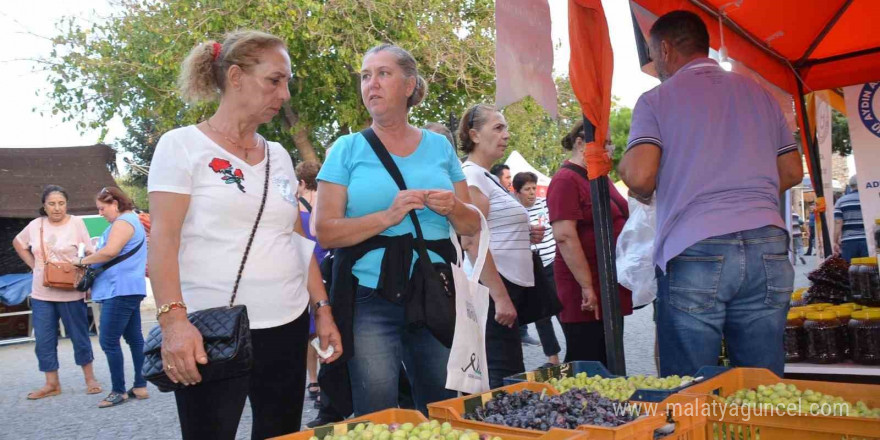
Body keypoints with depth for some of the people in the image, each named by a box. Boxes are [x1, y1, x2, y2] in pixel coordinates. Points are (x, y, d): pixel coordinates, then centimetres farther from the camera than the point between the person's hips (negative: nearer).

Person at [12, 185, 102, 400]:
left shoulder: (76, 223, -7)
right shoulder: (35, 225, 3)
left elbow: (90, 254, -7)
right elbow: (18, 243, 21)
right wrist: (34, 265, 8)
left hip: (71, 293, -4)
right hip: (41, 294, 4)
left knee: (79, 337, 6)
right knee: (44, 340, 8)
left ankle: (90, 379, 20)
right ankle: (52, 384, 20)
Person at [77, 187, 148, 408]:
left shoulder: (123, 222, -12)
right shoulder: (132, 220, 22)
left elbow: (110, 251, -24)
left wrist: (84, 260, -9)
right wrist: (91, 260, 15)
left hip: (120, 290, -11)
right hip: (129, 289, 11)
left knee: (108, 341, -7)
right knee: (134, 338, 10)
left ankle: (119, 391, -1)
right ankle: (140, 386, 14)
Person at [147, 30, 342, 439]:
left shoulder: (278, 155, 13)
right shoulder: (182, 145, -2)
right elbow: (163, 240, -10)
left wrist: (322, 307, 11)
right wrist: (173, 320, -21)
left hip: (286, 328, 5)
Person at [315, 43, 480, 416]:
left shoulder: (439, 146, 8)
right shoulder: (348, 149, 1)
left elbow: (472, 226, 11)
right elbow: (324, 231, -6)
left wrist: (454, 208, -11)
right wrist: (388, 217, -19)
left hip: (435, 298, 3)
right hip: (370, 301, -3)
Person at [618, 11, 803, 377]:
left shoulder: (656, 100, 2)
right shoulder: (757, 92, 17)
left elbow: (639, 177, -11)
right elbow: (792, 172, 18)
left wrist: (643, 193, 11)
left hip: (695, 252, -4)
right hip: (767, 246, 5)